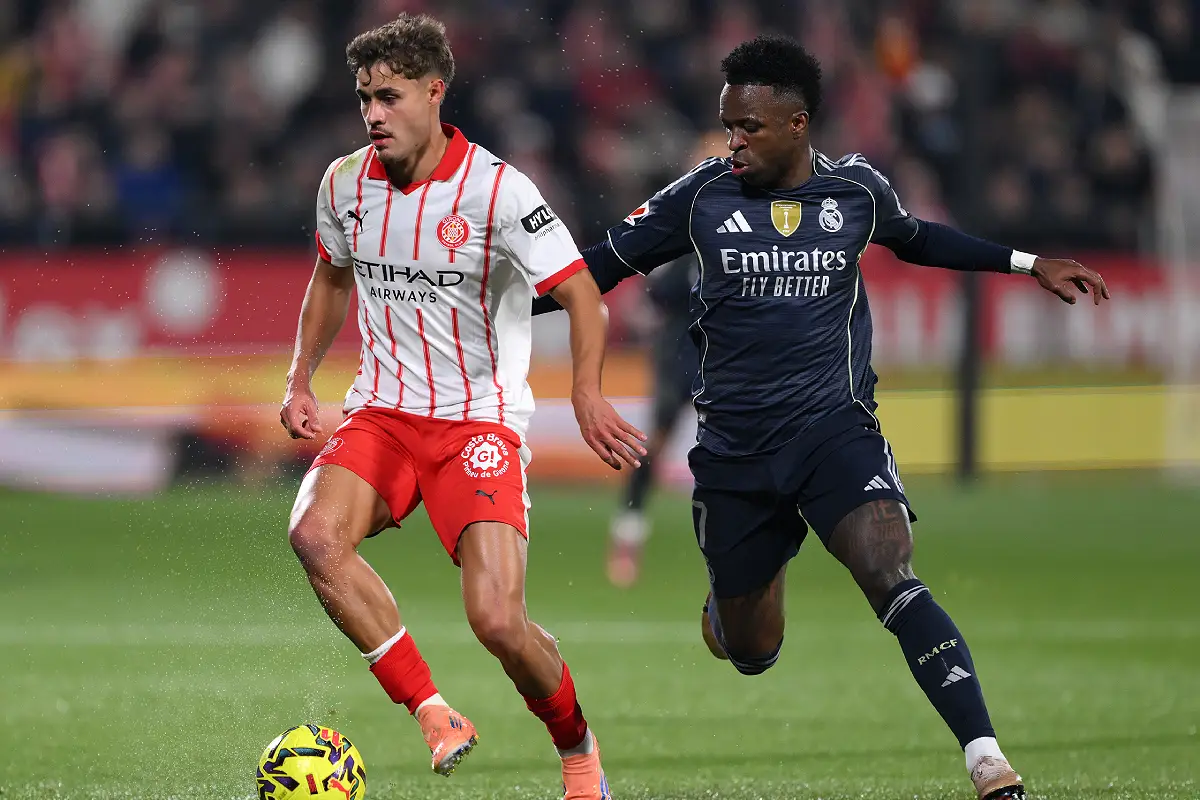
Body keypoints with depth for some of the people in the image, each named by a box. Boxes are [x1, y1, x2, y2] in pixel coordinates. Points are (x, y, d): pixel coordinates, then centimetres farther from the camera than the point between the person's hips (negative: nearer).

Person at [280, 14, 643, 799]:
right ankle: (433, 714, -17)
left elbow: (582, 295, -14)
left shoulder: (496, 190, -14)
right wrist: (301, 379, 15)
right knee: (316, 534, -28)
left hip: (479, 422, -4)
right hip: (382, 412, 4)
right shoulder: (346, 184, 2)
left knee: (498, 622, -18)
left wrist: (587, 393, -30)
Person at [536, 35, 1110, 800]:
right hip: (734, 450, 1)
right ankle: (732, 601, 50)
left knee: (892, 579, -27)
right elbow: (605, 266, 6)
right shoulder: (702, 196, -3)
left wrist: (1027, 263, 21)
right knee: (751, 653, 10)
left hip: (834, 429, -1)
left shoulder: (857, 189, 0)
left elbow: (916, 239, 22)